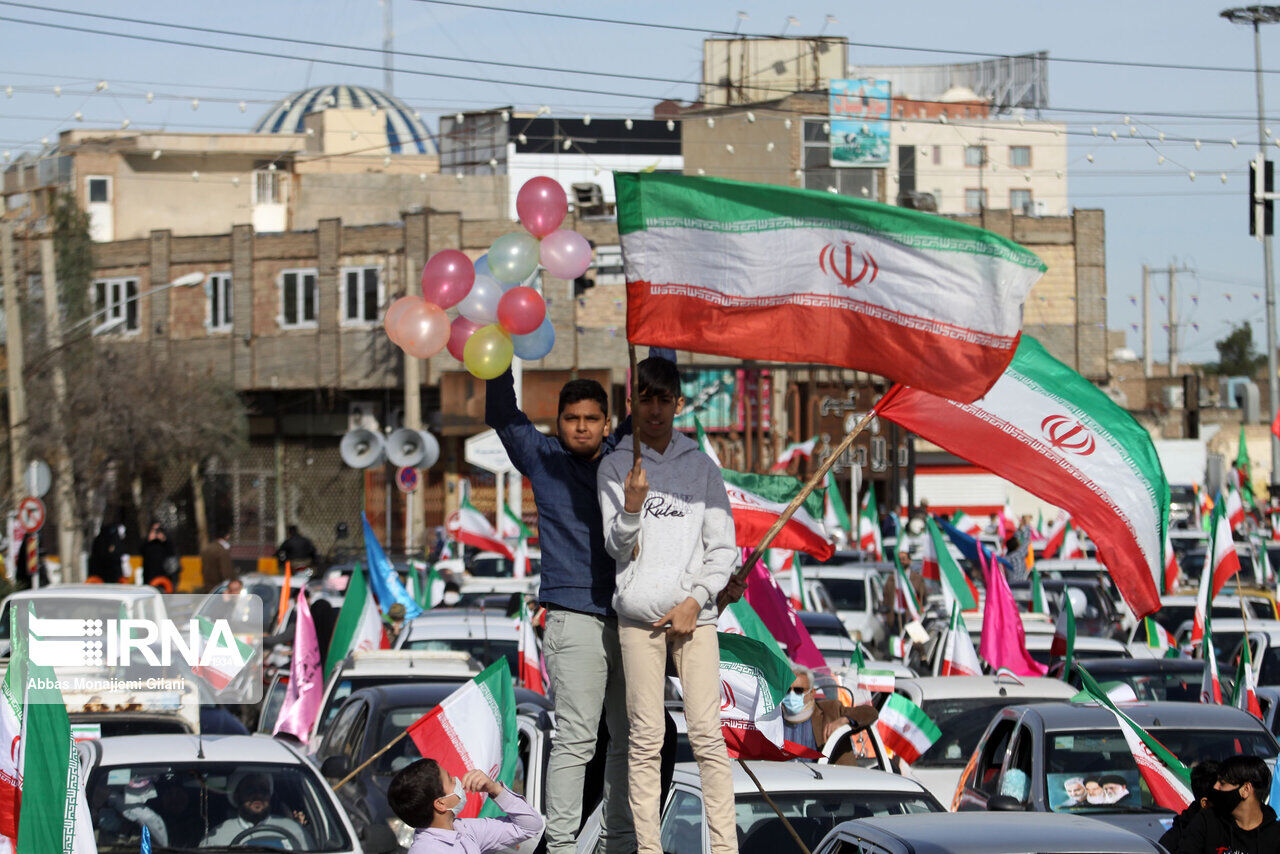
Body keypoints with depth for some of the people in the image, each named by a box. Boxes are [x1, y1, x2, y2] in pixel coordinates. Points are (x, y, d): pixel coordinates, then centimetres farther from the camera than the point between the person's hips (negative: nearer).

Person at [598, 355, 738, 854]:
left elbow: (723, 546, 10)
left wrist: (695, 601, -2)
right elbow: (616, 546, 2)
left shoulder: (701, 466, 11)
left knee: (708, 735, -7)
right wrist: (632, 506, -17)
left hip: (694, 612, 1)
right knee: (646, 738, -3)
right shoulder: (615, 467, 8)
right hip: (638, 613, -1)